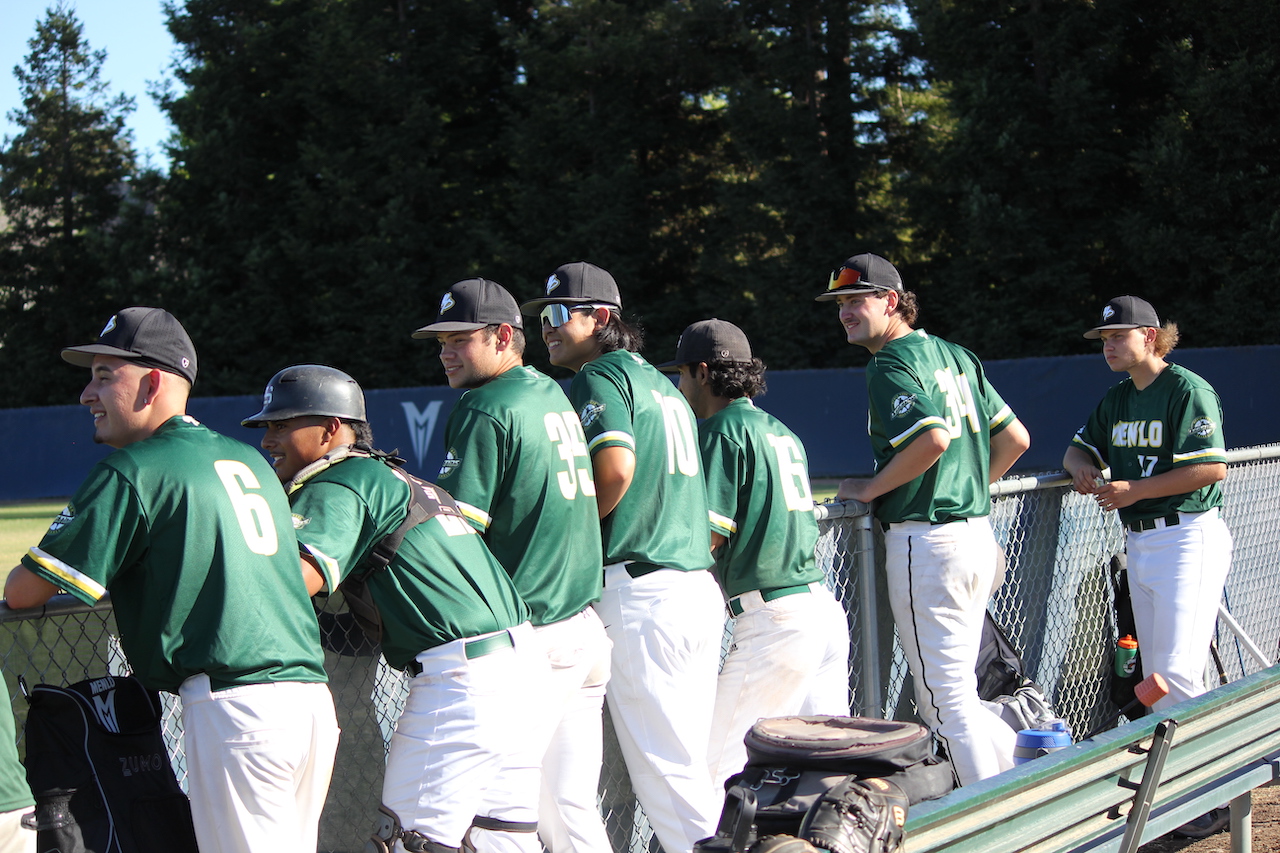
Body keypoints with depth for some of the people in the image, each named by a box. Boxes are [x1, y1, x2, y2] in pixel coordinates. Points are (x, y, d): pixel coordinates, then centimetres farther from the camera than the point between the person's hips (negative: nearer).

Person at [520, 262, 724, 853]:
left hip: (638, 593, -9)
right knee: (690, 760, 11)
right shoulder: (660, 382, 23)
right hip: (700, 585, 9)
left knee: (661, 768, -7)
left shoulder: (598, 377, -3)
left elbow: (615, 469, -19)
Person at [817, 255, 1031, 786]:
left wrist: (869, 489, -14)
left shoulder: (892, 365, -11)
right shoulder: (955, 356, 16)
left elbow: (934, 437, -27)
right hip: (976, 533, 9)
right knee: (955, 695, 17)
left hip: (925, 540, -9)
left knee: (946, 702, -3)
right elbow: (1015, 437, 17)